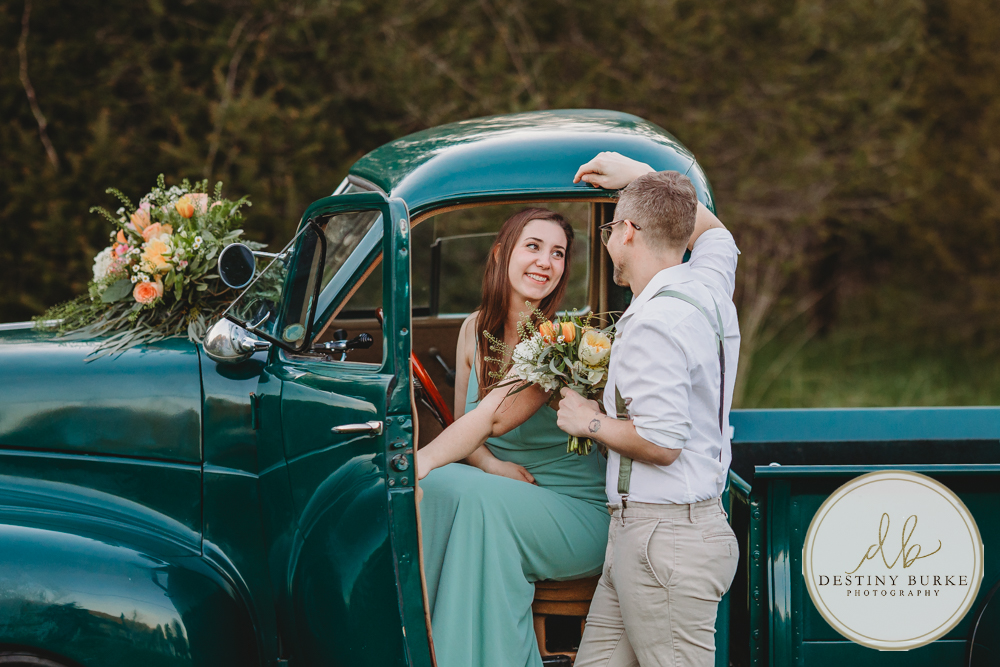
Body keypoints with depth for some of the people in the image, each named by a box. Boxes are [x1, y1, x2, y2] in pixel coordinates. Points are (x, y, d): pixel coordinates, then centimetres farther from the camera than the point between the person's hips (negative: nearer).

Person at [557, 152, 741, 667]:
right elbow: (711, 230, 36)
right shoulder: (707, 288, 10)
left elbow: (661, 443, -24)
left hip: (665, 540, -10)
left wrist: (591, 422, -7)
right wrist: (641, 175, 36)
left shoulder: (654, 324, -19)